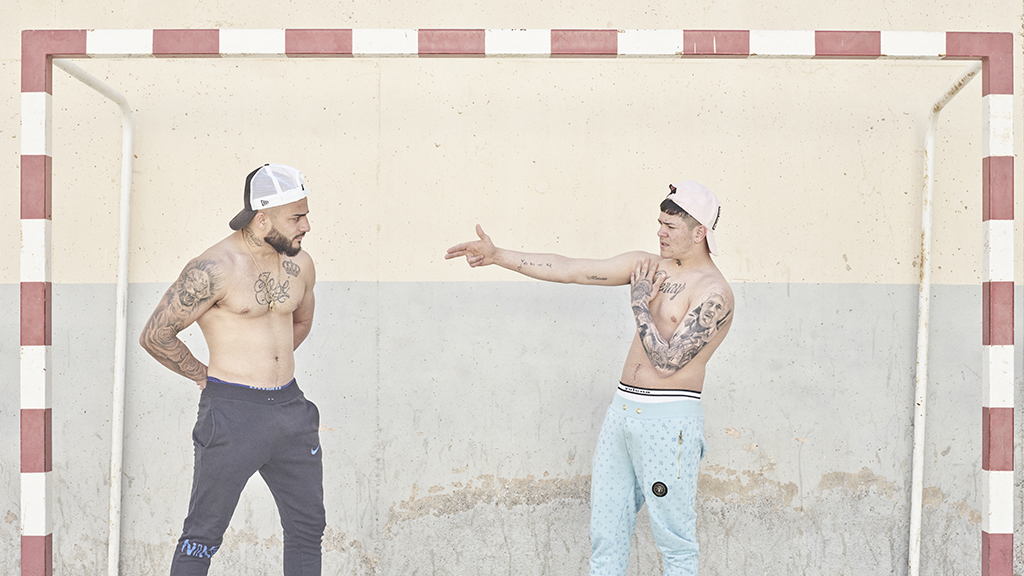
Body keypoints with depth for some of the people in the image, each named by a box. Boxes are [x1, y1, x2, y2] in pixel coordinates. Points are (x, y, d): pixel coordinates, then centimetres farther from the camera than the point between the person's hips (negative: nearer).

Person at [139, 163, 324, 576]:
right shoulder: (213, 270, -15)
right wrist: (204, 377, 1)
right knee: (204, 536, 0)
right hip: (232, 413, -6)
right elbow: (154, 336, -9)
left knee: (308, 527, 11)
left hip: (290, 407, 7)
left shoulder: (299, 265, 6)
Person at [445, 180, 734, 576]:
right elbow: (568, 269, 8)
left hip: (667, 419, -7)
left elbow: (667, 362, -17)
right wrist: (498, 256, 3)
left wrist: (640, 306, -7)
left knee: (675, 542, 0)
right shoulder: (646, 265, 10)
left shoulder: (714, 293, -11)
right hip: (623, 410, 7)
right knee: (605, 532, 9)